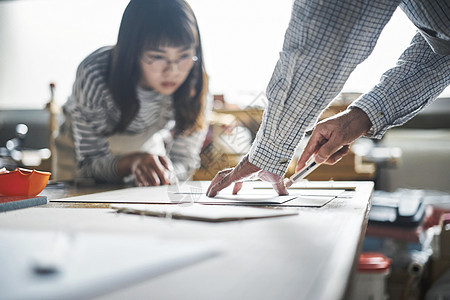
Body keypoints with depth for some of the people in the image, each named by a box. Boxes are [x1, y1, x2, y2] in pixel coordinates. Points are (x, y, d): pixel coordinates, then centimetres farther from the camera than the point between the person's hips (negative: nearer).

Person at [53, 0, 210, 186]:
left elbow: (185, 160, -18)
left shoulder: (195, 84, -27)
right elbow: (89, 163, -25)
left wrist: (164, 173, -42)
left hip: (151, 146, 1)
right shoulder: (94, 75, -33)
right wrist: (133, 161, -45)